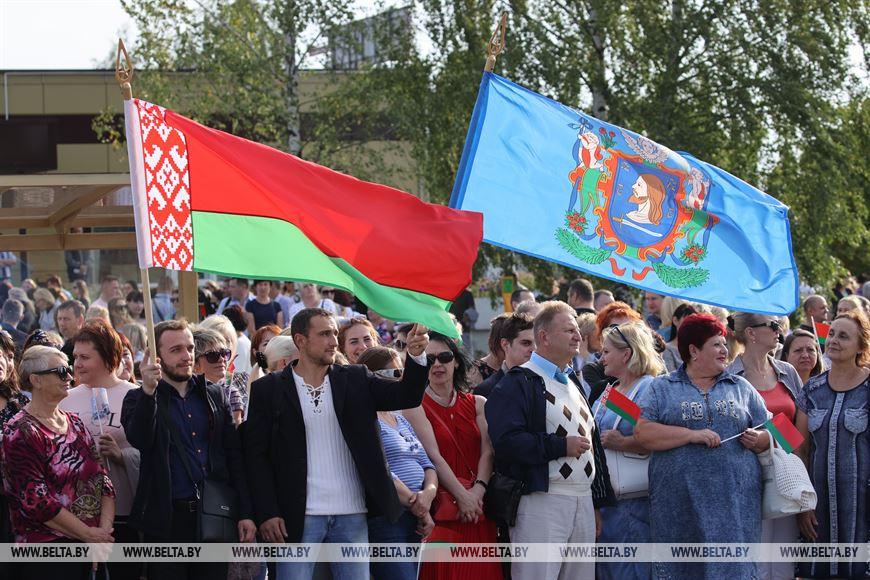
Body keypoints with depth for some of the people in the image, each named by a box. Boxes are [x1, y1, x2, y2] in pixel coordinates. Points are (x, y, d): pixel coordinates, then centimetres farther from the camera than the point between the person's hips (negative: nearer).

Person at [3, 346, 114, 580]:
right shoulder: (20, 432, -9)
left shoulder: (74, 423, 13)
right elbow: (35, 499, -17)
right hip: (46, 554, -7)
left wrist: (104, 530, -8)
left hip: (93, 545, 7)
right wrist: (88, 534, -14)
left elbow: (102, 479, 8)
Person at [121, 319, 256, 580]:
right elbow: (139, 439, -18)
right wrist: (149, 391, -30)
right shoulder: (139, 399, 2)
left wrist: (246, 513, 5)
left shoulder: (214, 396, 12)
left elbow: (235, 456, 11)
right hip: (167, 519, -3)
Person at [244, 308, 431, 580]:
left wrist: (415, 356, -18)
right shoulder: (268, 389, 1)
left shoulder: (355, 380, 9)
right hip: (299, 516, -3)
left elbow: (405, 396, 0)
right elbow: (256, 455, -1)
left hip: (352, 514, 3)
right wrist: (267, 514, -9)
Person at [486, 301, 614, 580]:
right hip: (541, 502, -8)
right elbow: (507, 441, -20)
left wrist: (597, 503, 20)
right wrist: (561, 445, -17)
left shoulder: (574, 383, 22)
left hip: (584, 502, 8)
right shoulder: (520, 383, -6)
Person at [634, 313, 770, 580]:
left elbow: (768, 434, 17)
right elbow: (643, 432, -4)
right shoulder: (662, 388, 8)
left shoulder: (741, 388, 16)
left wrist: (758, 439, -6)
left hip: (734, 502, 2)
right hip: (680, 504, -2)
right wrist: (692, 435, -13)